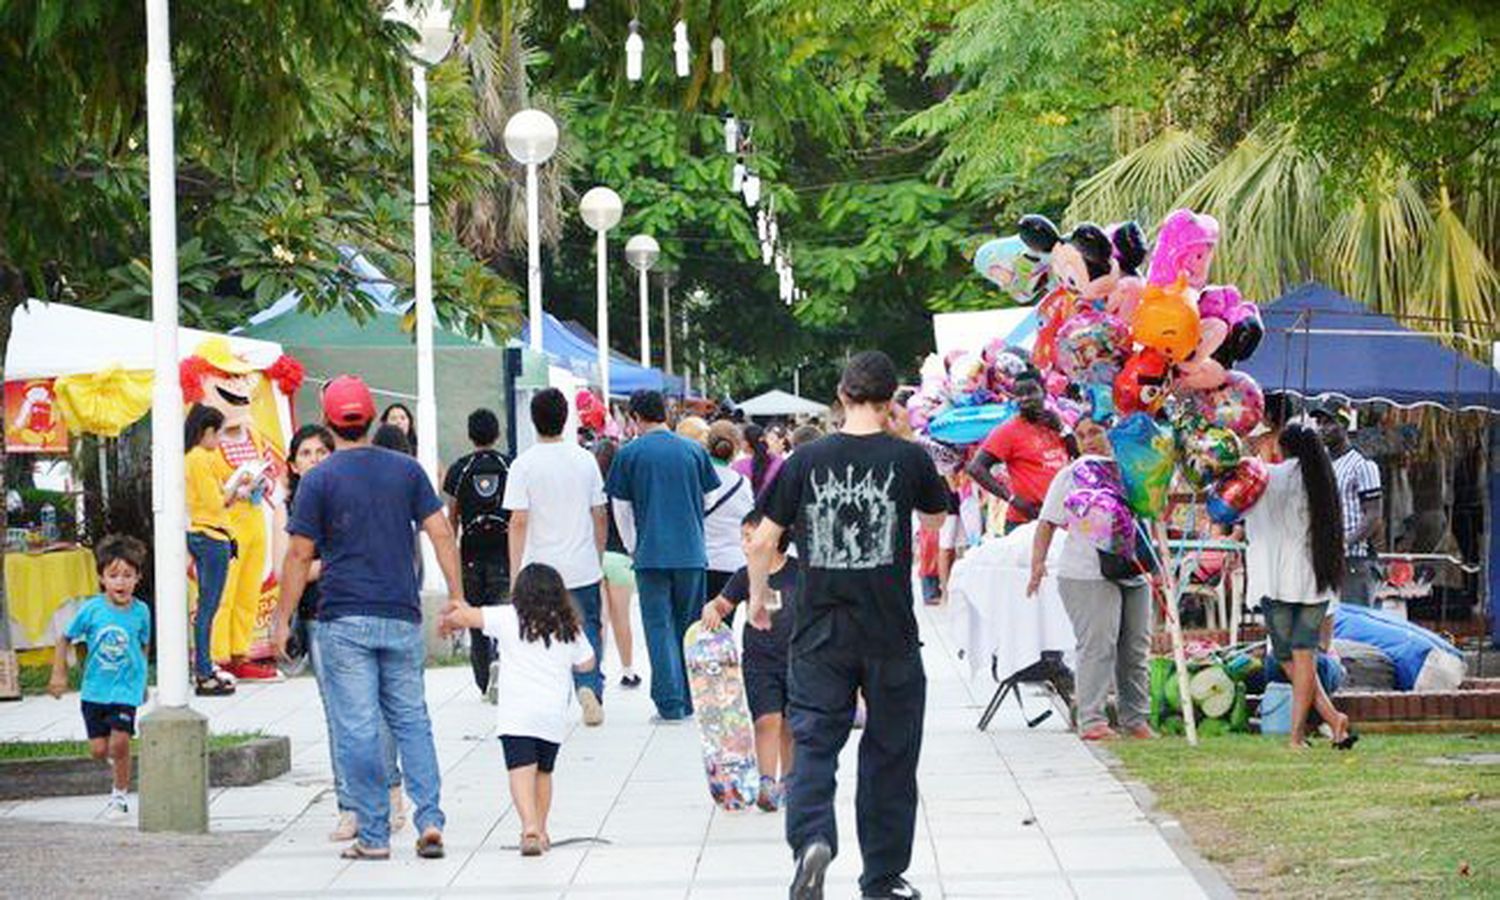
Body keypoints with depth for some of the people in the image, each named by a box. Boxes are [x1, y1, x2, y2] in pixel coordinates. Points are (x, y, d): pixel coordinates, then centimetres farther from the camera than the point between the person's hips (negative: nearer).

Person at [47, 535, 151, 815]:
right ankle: (116, 759, 36)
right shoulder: (92, 609, -9)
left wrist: (142, 683, 19)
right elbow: (64, 639, 3)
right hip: (94, 689, 1)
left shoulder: (140, 611, -5)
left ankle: (120, 793, 6)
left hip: (126, 689, -1)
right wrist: (59, 674, -1)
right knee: (98, 750, 1)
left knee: (119, 742, -14)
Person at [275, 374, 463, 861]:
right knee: (411, 720, 12)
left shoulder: (319, 480, -4)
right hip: (402, 619, 3)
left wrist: (283, 620, 2)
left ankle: (373, 835, 2)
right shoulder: (407, 470, 5)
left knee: (357, 730, 1)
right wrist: (457, 598, 6)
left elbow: (299, 555, -4)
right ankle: (430, 820, 0)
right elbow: (441, 534, 2)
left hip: (344, 621, -3)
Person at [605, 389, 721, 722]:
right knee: (689, 628, 12)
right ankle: (691, 701, 15)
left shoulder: (629, 454, -2)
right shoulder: (693, 451, 5)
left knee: (659, 628, 1)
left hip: (652, 554, -3)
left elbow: (621, 509, 4)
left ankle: (670, 703, -5)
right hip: (692, 554, 3)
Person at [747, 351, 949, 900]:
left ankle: (812, 840, -23)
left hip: (820, 633, 0)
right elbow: (937, 516, 15)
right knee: (889, 753, 12)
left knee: (814, 743, 4)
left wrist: (758, 596, 17)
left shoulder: (807, 460, -4)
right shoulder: (908, 458, -6)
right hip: (890, 635, 0)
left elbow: (762, 543, -1)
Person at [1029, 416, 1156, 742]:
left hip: (1135, 574, 5)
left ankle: (1136, 719, 15)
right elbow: (1048, 523, -2)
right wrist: (1038, 562, -14)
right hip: (1088, 576, -5)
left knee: (1136, 649, 7)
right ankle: (1091, 720, -11)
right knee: (1097, 647, -12)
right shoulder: (1071, 475, 1)